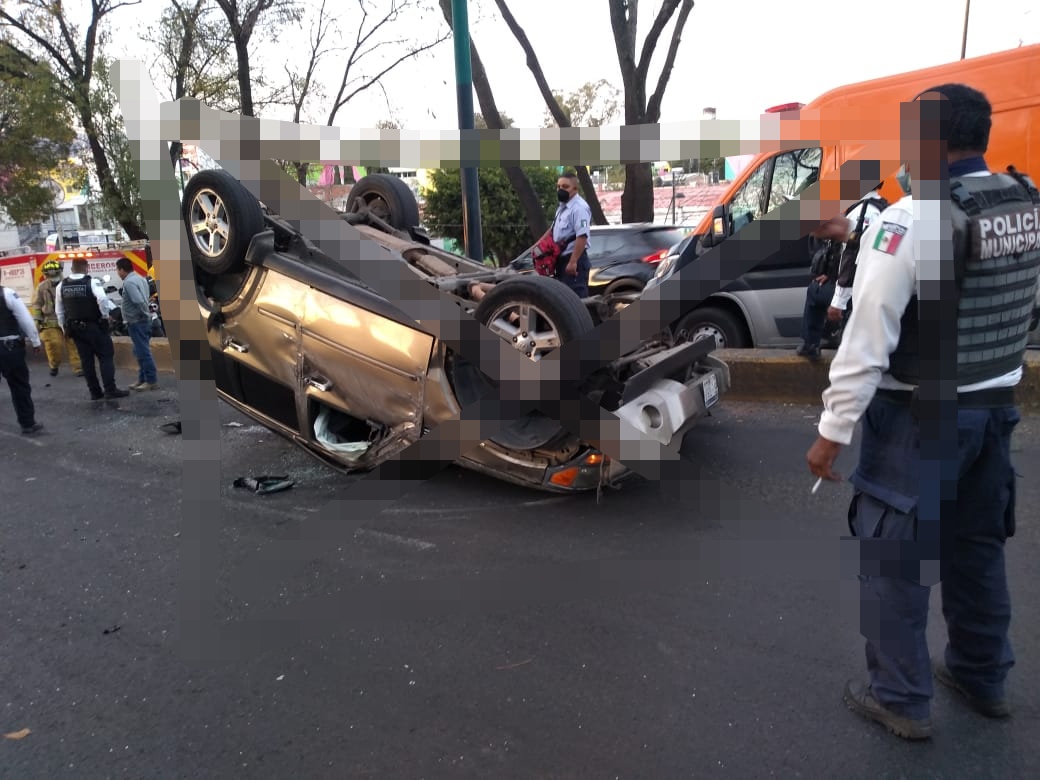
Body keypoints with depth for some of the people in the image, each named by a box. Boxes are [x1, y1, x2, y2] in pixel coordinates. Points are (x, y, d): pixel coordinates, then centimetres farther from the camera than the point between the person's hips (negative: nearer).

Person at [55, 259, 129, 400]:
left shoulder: (61, 286, 7)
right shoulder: (92, 282, -11)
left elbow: (59, 311, 11)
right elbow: (102, 299, -28)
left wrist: (65, 328, 19)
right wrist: (105, 315, -13)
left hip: (74, 328, 5)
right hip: (94, 326, -5)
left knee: (86, 360, 9)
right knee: (106, 356, 0)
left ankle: (95, 392, 12)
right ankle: (110, 389, -7)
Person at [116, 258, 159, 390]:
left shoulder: (128, 282, -17)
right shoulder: (140, 278, 14)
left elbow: (139, 301, -27)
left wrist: (146, 314, -14)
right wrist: (146, 314, 11)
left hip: (136, 322, -10)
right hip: (142, 320, 10)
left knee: (143, 352, -6)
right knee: (140, 352, 15)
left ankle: (151, 381, -2)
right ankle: (142, 379, 20)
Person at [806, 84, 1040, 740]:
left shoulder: (912, 219, -20)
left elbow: (868, 341, -23)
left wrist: (833, 431, -15)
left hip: (919, 416, -8)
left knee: (892, 555, 7)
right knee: (978, 546, 22)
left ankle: (901, 698, 20)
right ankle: (982, 676, 40)